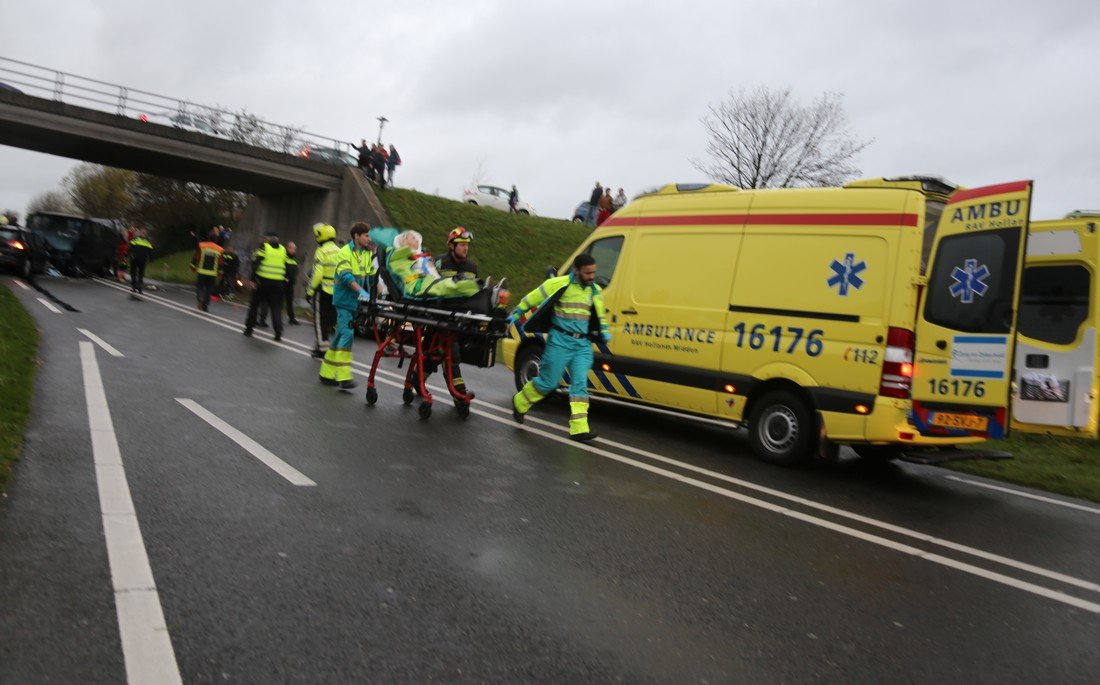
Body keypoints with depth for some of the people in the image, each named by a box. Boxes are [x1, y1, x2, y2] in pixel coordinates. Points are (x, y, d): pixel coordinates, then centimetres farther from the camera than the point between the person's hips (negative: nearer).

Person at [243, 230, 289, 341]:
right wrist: (284, 280, 16)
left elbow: (256, 263, -10)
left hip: (263, 281, -3)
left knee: (254, 304, 13)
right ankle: (278, 331, -12)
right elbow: (287, 267, 9)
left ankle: (249, 328, 19)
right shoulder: (283, 250, 9)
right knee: (276, 307, 4)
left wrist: (253, 279, -9)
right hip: (278, 283, 3)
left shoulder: (264, 247, -3)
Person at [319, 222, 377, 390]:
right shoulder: (345, 252, -9)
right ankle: (343, 377, -15)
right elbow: (346, 276, -21)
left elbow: (371, 275, 11)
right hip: (344, 300, -7)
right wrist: (361, 291, -32)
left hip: (355, 302, 7)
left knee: (340, 336, 12)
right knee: (347, 334, -14)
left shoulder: (367, 253, 12)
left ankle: (327, 373, 21)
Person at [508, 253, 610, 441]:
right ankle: (519, 402, 28)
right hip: (560, 341, -5)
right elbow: (532, 298, -1)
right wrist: (515, 315, 4)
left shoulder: (594, 290, 11)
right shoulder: (559, 284, -9)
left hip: (583, 343, 5)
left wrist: (604, 331, 13)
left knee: (580, 384, -4)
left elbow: (600, 314, 27)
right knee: (549, 382, 2)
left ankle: (579, 428, -6)